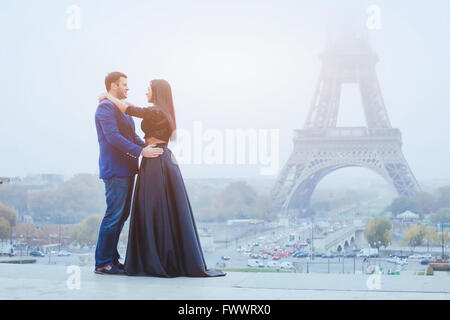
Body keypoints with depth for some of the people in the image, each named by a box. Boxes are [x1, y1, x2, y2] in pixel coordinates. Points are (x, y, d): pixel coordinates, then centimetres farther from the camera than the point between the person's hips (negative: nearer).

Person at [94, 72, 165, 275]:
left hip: (126, 170, 10)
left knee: (122, 215, 12)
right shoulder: (105, 108, -10)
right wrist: (141, 152, -24)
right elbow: (113, 137, -21)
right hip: (115, 170, -10)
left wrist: (149, 148, 6)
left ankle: (111, 258, 19)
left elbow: (132, 137, 22)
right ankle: (102, 264, -3)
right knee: (113, 216, -9)